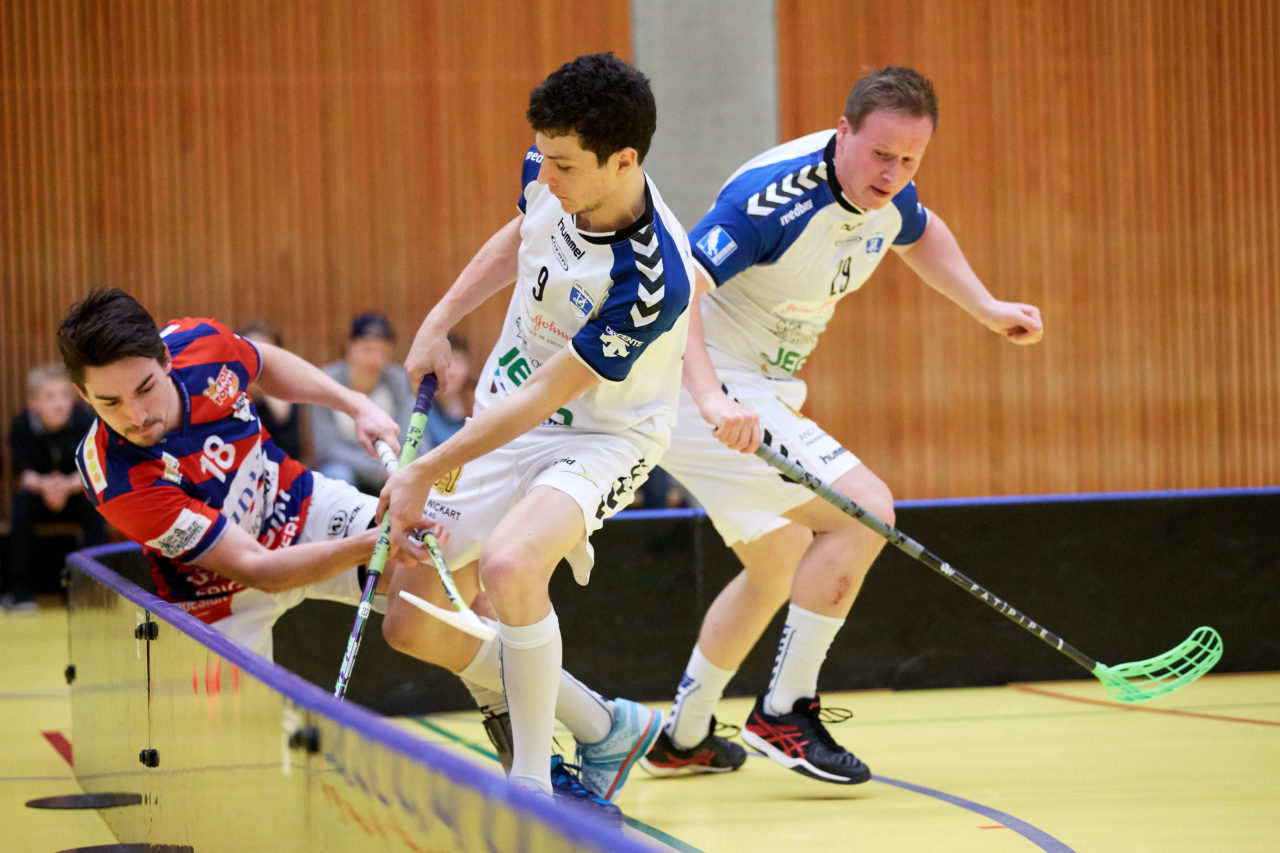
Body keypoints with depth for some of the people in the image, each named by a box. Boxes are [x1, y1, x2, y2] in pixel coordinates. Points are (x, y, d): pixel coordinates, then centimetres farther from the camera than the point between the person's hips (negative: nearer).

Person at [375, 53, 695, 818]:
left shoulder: (650, 280, -34)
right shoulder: (547, 177, -14)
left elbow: (544, 399, -26)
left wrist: (426, 474, -19)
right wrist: (439, 323, 12)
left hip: (601, 436, -8)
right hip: (502, 422, 8)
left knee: (509, 564, -37)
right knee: (415, 627, 6)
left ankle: (531, 785, -20)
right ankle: (606, 729, 24)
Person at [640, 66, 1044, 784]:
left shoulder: (889, 198, -1)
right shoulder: (777, 197, -28)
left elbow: (921, 235, 25)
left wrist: (987, 308, 15)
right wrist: (712, 398, -50)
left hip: (760, 395, 10)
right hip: (702, 390, -10)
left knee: (780, 564, 24)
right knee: (864, 508, -19)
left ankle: (683, 738, 37)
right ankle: (785, 713, -10)